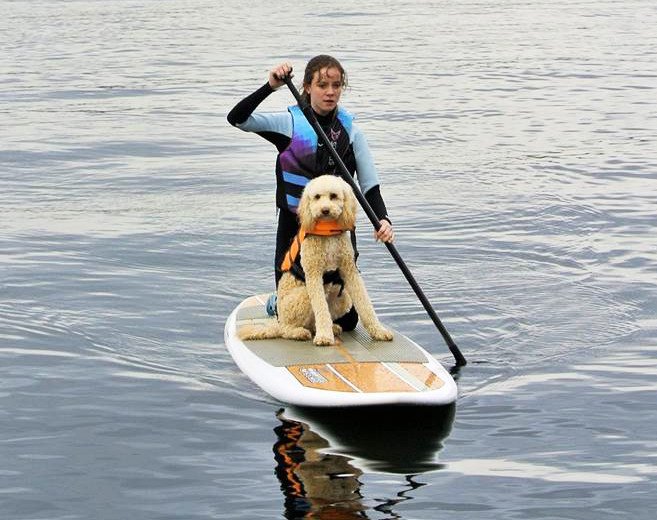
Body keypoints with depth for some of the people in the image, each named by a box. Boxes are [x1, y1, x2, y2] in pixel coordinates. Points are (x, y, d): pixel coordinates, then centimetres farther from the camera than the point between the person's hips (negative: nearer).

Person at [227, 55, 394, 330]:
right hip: (295, 226, -2)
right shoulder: (289, 123, -6)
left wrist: (383, 219, -22)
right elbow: (236, 118, -18)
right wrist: (270, 87, -29)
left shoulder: (351, 131, 1)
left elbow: (370, 186, -4)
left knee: (347, 321, 6)